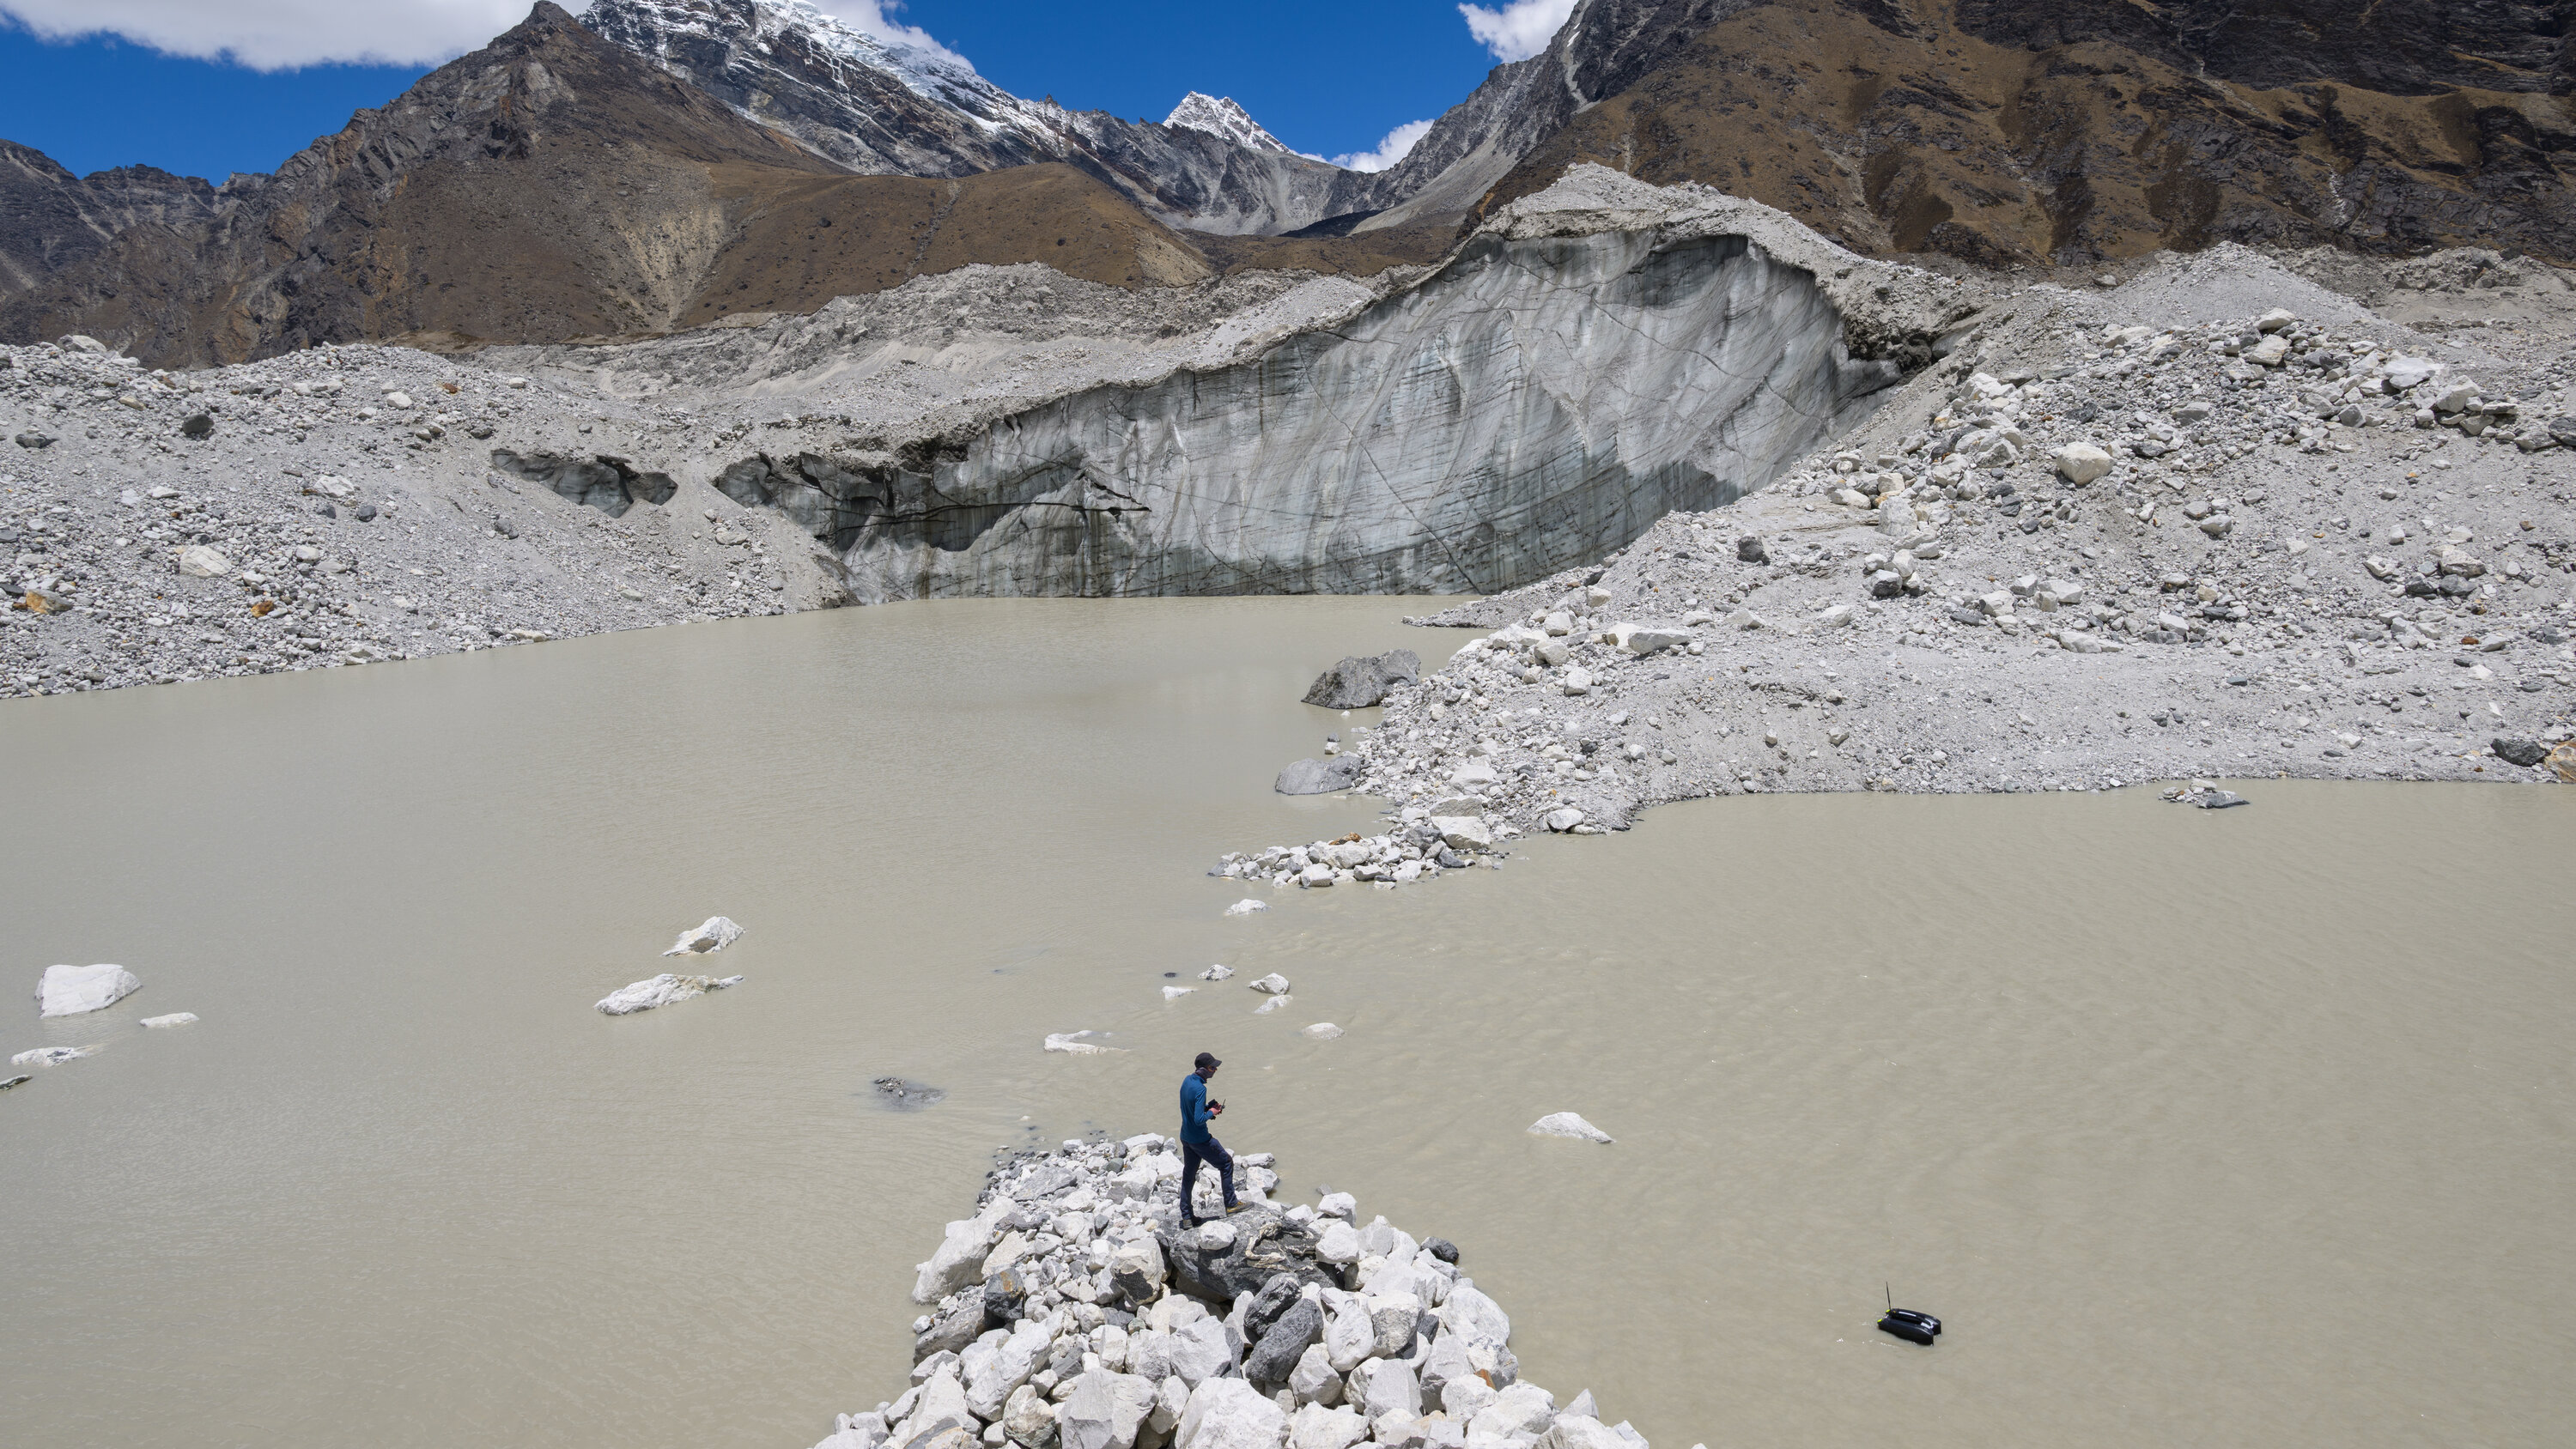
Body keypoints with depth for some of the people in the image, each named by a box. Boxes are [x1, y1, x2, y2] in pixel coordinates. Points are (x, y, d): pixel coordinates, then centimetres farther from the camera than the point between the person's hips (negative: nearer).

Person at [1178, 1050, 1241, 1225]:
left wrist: (1208, 1107, 5)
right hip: (1200, 1139, -8)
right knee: (1226, 1163, 10)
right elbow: (1199, 1120, -29)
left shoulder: (1187, 1080, 2)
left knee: (1188, 1175, 15)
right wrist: (1211, 1113, -12)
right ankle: (1230, 1204, 17)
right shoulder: (1200, 1089, -26)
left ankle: (1186, 1217, 21)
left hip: (1186, 1137, 9)